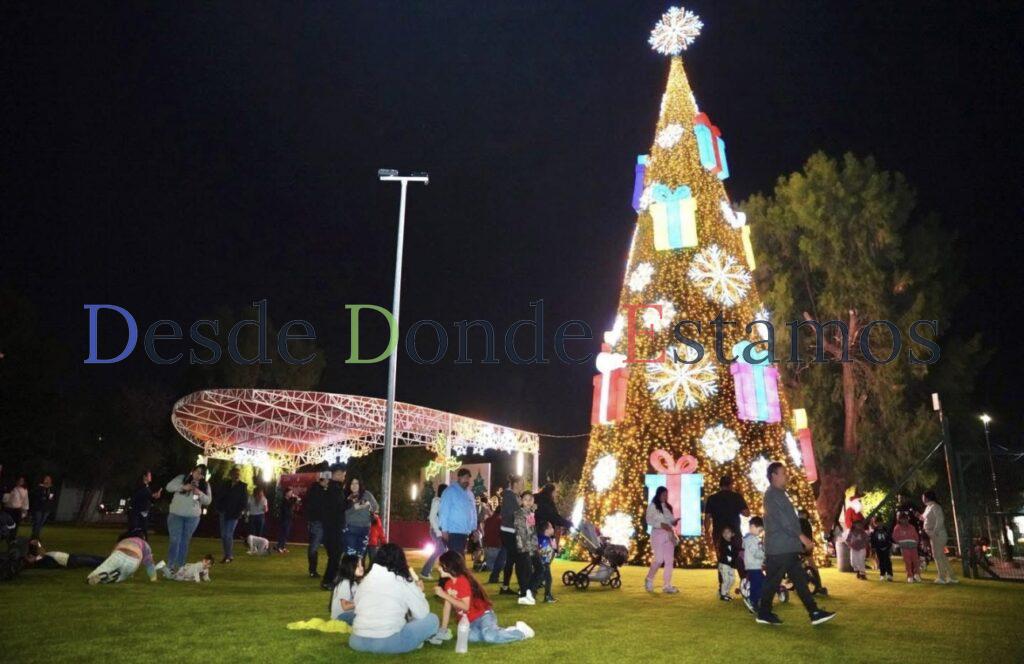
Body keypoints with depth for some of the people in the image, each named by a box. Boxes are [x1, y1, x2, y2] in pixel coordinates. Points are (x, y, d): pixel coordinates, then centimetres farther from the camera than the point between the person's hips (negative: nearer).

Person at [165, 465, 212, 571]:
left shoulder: (205, 485, 4)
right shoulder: (182, 478, -1)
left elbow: (208, 500, 2)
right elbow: (169, 487, -8)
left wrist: (200, 494, -18)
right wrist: (183, 487, -22)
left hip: (193, 517, 2)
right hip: (176, 515, -2)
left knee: (185, 542, 10)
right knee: (175, 541, -5)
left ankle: (181, 566, 17)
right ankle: (171, 566, 1)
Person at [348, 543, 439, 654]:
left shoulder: (365, 579, 10)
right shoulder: (404, 582, -1)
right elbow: (422, 614, 1)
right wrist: (418, 591, 19)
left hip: (358, 641, 4)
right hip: (388, 643, -4)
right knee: (432, 619, 9)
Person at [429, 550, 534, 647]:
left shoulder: (463, 581, -19)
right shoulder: (448, 584, 5)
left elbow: (465, 606, -27)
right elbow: (447, 606, 8)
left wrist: (444, 595, -26)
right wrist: (443, 630, 4)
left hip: (483, 615, -6)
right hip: (470, 621, 6)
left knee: (489, 636, -33)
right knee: (470, 636, -27)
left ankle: (521, 632, -8)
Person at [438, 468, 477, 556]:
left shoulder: (470, 494, 16)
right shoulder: (450, 491, -7)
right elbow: (444, 511, -12)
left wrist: (474, 529, 13)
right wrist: (444, 530, -16)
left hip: (465, 532, 7)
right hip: (453, 532, -7)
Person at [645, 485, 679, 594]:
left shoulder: (668, 507, 16)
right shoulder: (652, 506, -2)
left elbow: (670, 520, 20)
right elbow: (649, 520, -8)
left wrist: (674, 522, -4)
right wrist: (661, 525, -20)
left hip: (669, 535, 6)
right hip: (658, 534, -6)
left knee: (669, 560, 1)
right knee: (659, 559, -9)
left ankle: (667, 585, 6)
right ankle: (649, 580, 14)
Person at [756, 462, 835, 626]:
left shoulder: (778, 494, 20)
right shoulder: (772, 494, -13)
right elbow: (782, 520, -20)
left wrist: (800, 539, 18)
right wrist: (801, 536, -18)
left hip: (787, 547, 10)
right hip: (779, 547, -10)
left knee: (800, 579, 8)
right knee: (773, 581, -2)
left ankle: (814, 613, 10)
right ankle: (764, 613, 7)